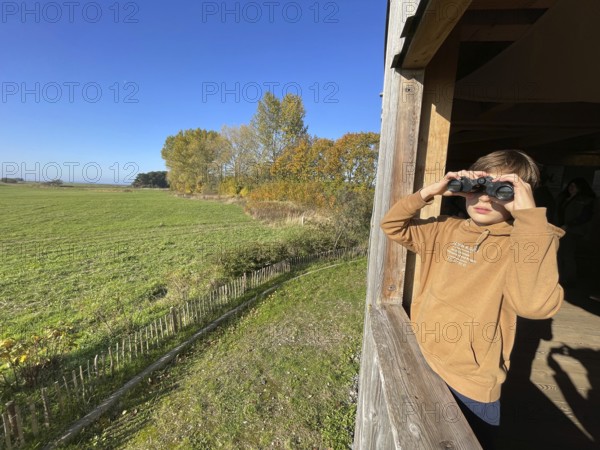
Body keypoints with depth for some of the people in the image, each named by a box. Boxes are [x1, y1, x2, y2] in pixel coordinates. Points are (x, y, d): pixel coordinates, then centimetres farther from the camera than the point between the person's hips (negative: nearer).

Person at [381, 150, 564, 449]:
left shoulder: (523, 242, -16)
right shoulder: (446, 229, -1)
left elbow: (536, 303, -34)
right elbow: (393, 225, 0)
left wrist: (529, 214, -33)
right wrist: (430, 191, -13)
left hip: (470, 384, -4)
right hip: (421, 362, 5)